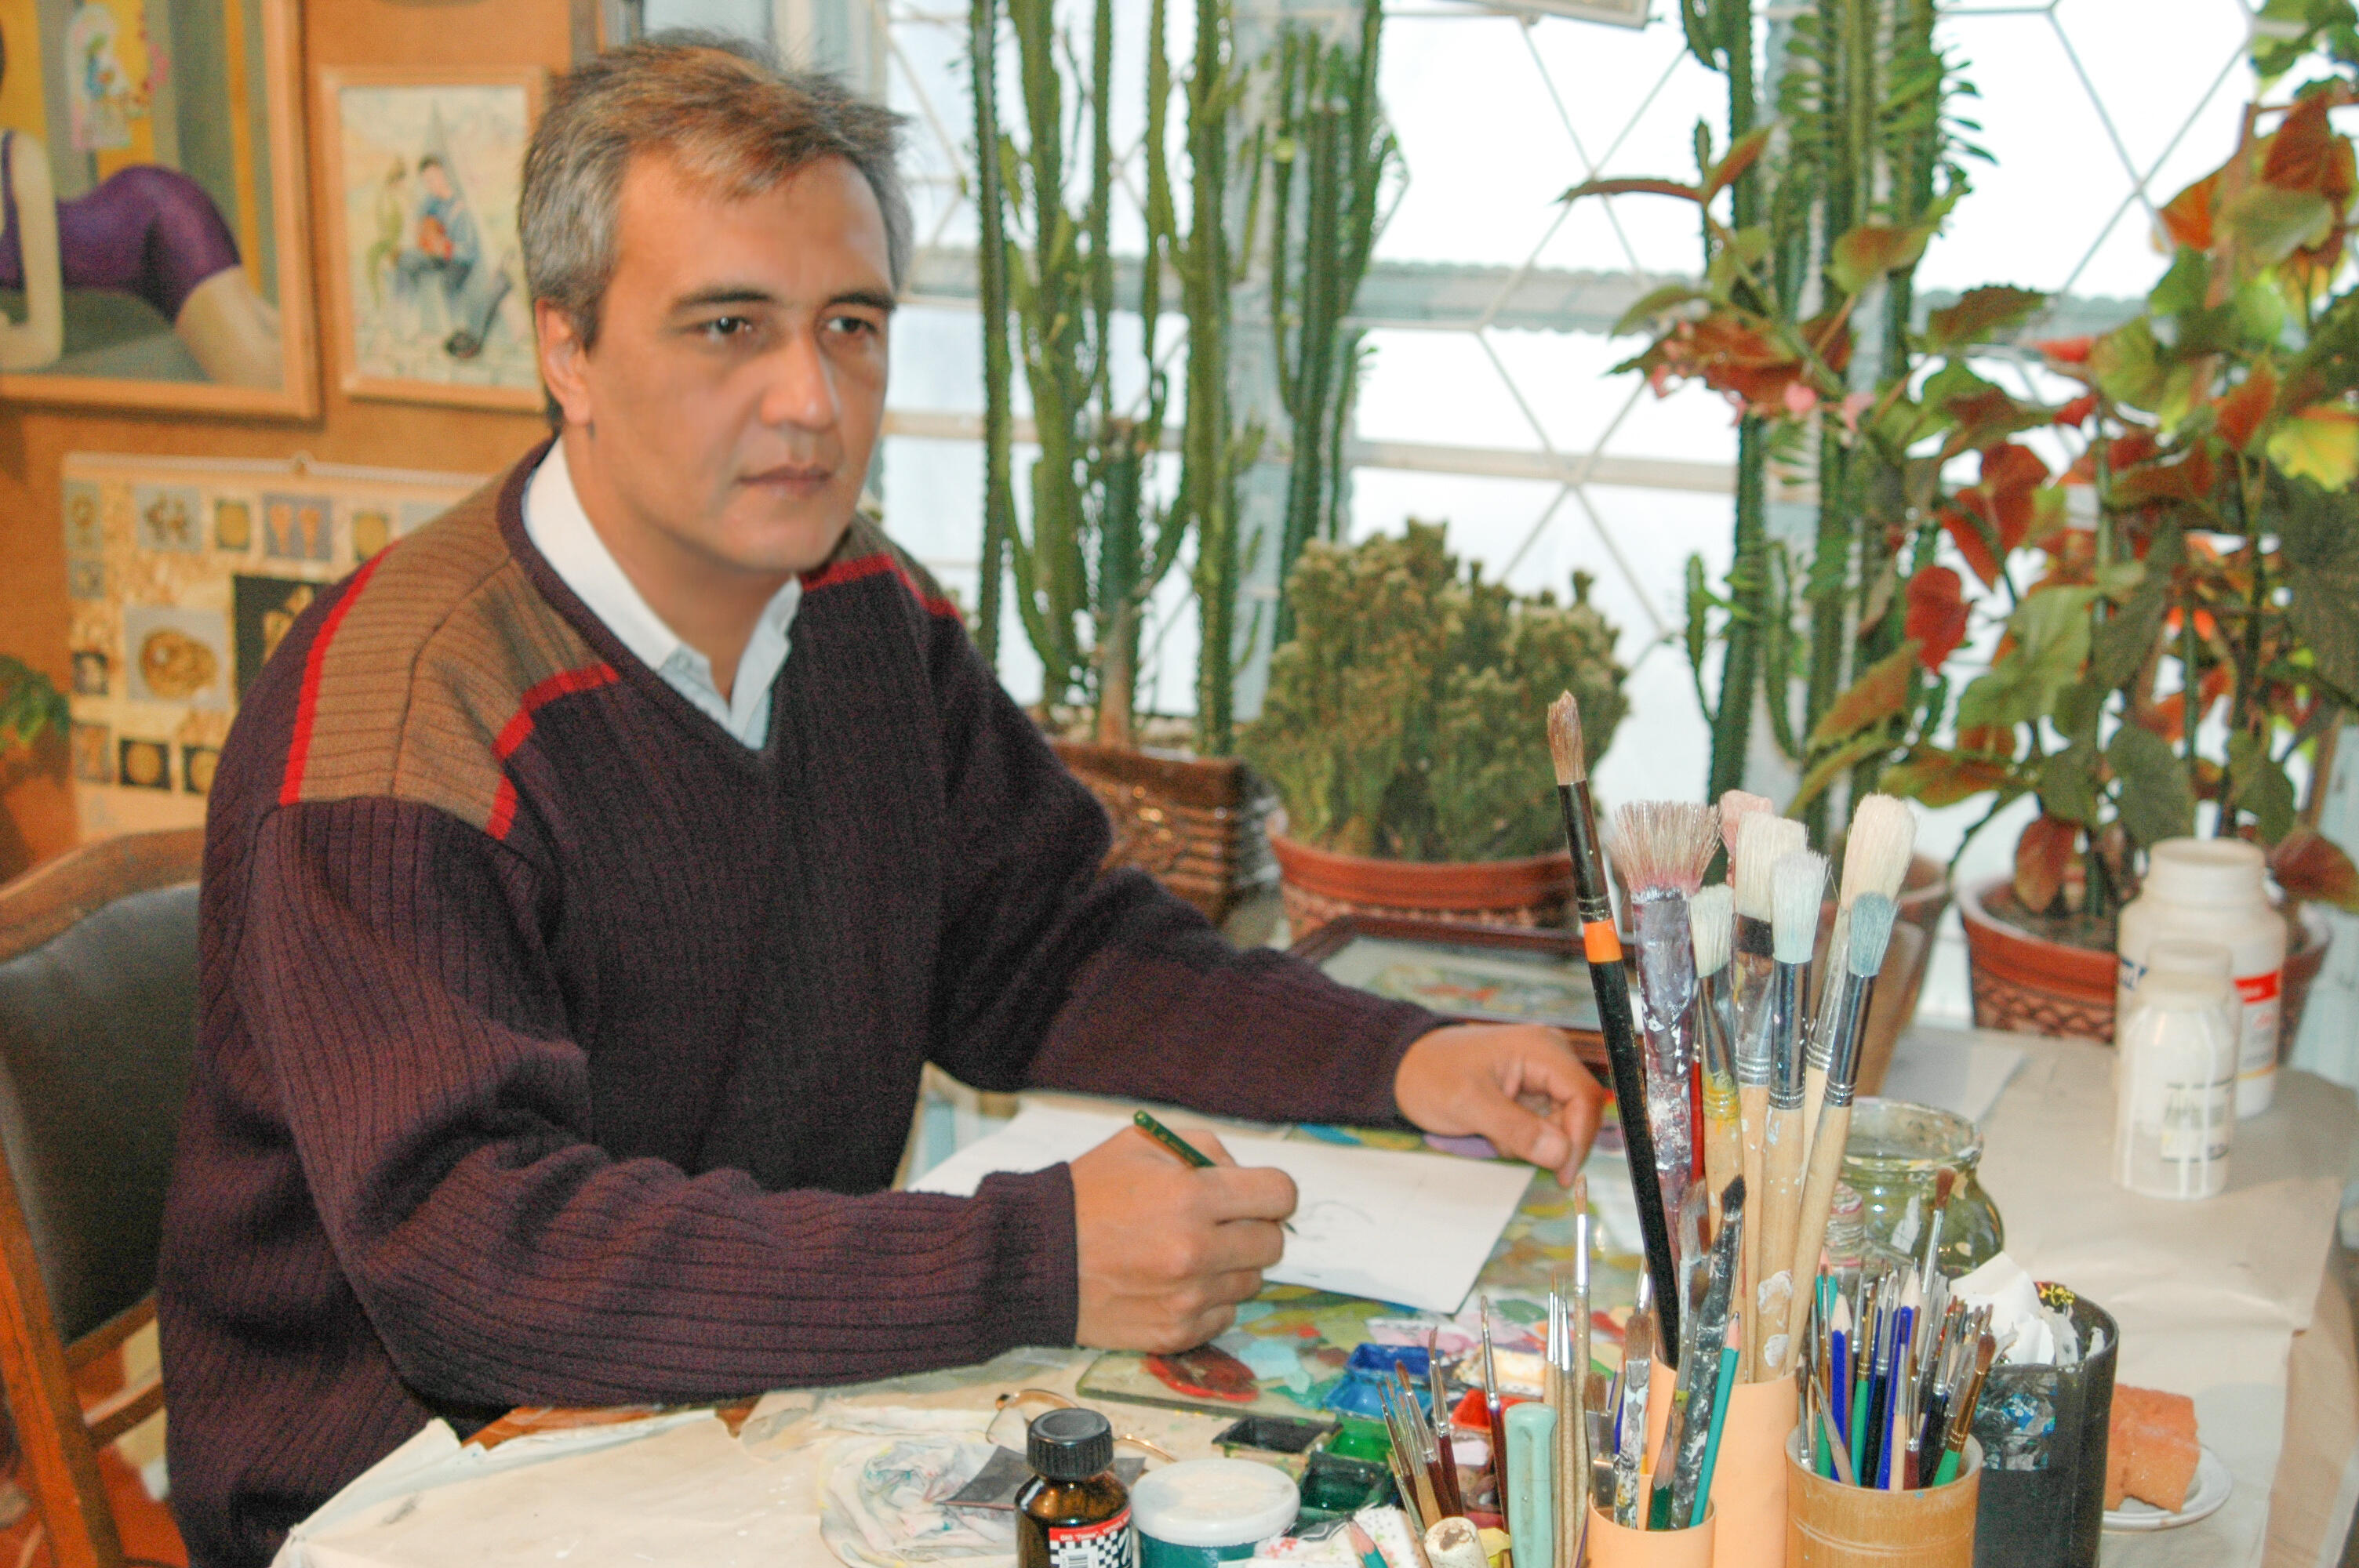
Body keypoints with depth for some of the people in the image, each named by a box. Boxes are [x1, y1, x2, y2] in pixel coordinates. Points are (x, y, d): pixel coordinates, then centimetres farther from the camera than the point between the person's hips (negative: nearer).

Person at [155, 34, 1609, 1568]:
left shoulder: (871, 617, 3)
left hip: (777, 1397, 7)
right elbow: (469, 1250, -30)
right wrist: (1028, 1267, -35)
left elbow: (1040, 960, 11)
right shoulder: (401, 709, -22)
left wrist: (1401, 1062, -4)